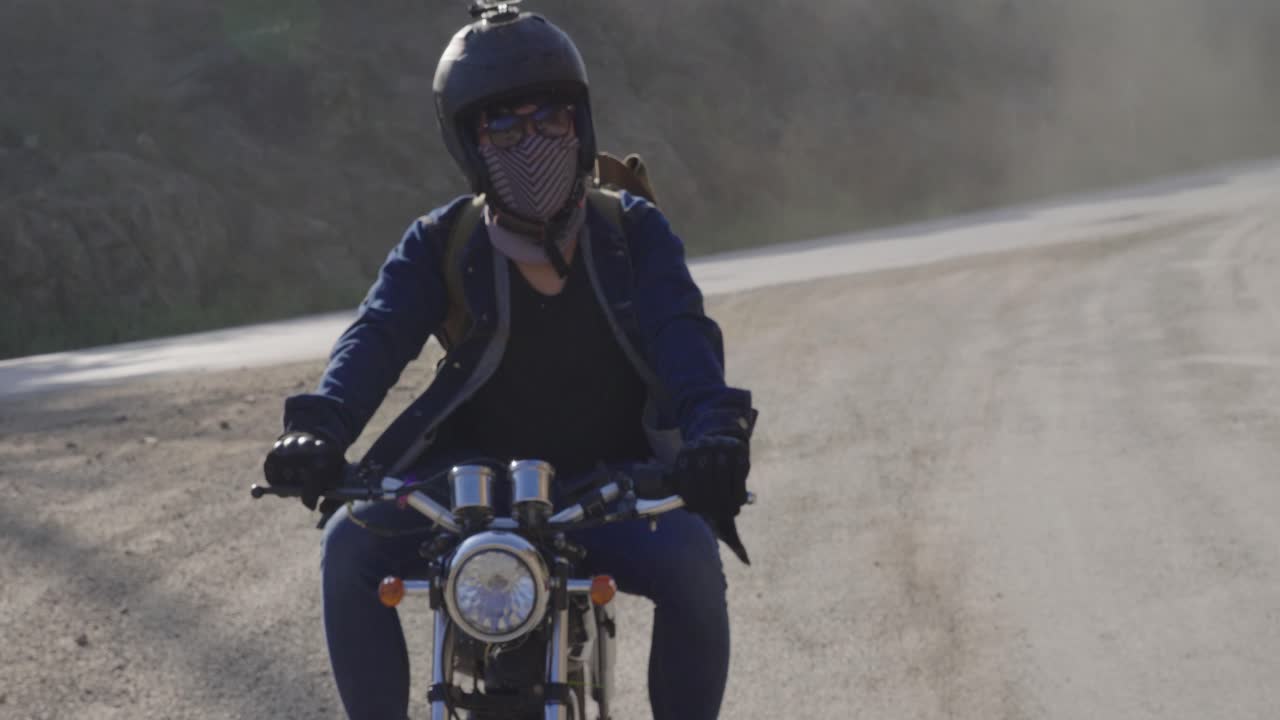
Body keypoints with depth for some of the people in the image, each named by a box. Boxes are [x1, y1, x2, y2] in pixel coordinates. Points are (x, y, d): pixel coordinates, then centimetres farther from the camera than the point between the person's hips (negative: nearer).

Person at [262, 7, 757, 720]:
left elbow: (682, 333, -14)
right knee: (351, 546, -24)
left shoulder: (635, 233, 1)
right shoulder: (440, 245, 2)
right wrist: (319, 428, -34)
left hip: (607, 483, -1)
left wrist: (713, 428, -36)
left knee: (690, 559, -30)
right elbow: (379, 335, -13)